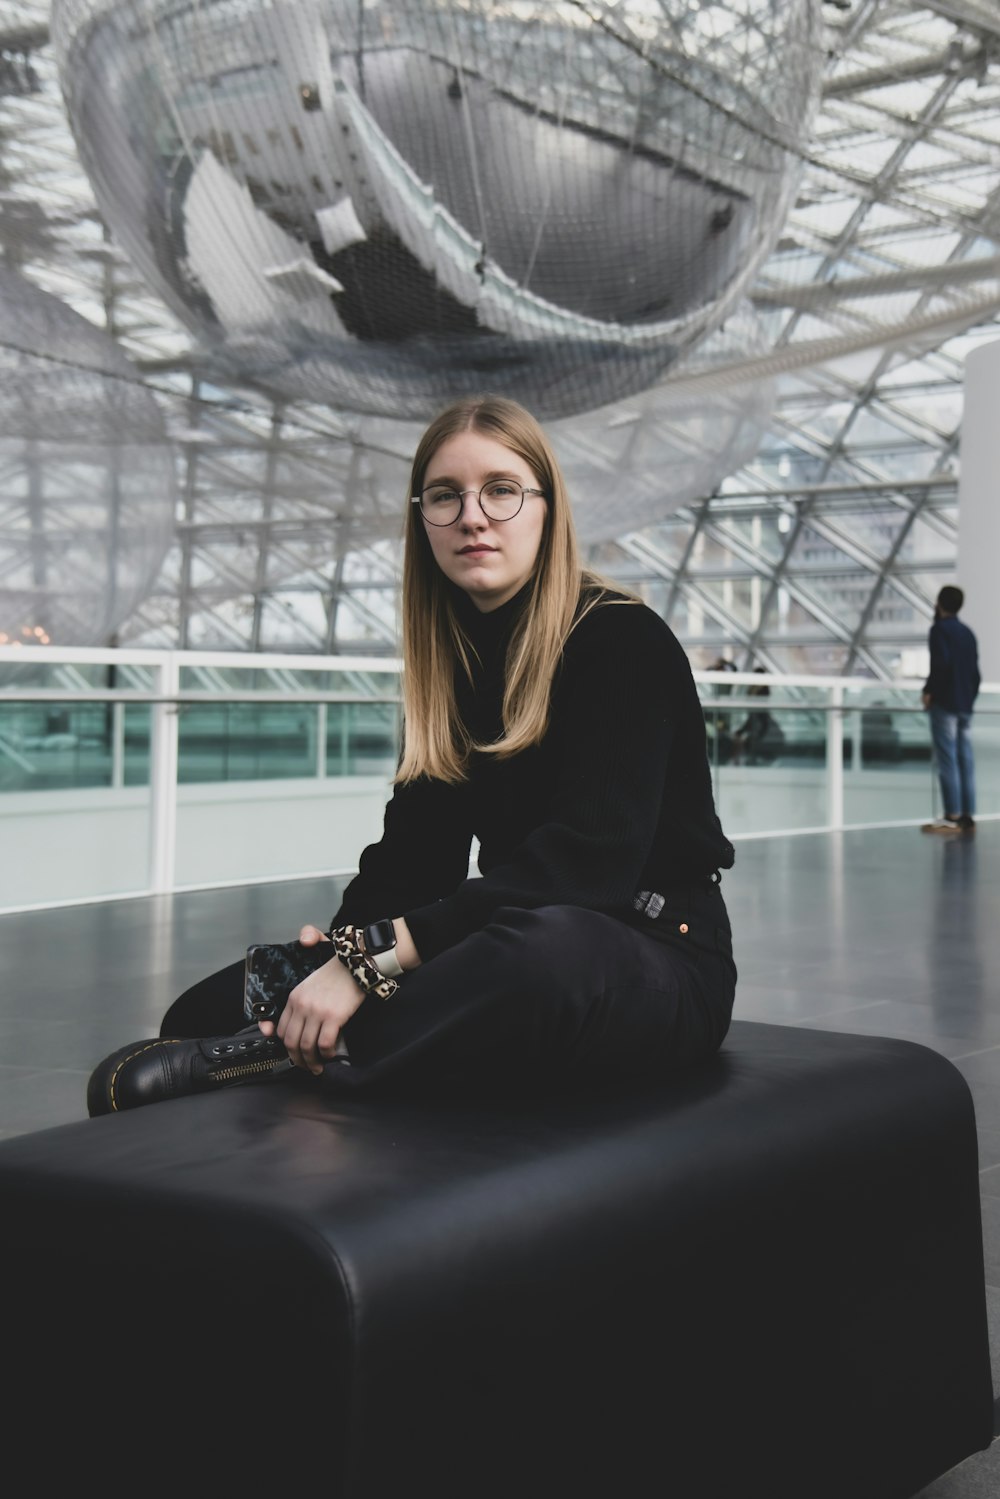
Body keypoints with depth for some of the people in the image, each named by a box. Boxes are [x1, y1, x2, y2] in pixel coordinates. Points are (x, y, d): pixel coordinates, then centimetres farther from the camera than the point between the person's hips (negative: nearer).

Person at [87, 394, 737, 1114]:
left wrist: (375, 954, -31)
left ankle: (272, 1054, -31)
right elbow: (418, 846, 5)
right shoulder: (456, 656, 10)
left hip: (657, 953, -5)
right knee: (206, 1006, -11)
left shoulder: (625, 642, -11)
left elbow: (587, 856, -25)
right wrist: (343, 943, -18)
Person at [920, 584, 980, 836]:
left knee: (947, 760, -8)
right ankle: (968, 816, 5)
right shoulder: (967, 632, 16)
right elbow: (975, 670, 17)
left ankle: (952, 817, -11)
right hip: (966, 705, 7)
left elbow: (941, 662, -21)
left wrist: (928, 690, -11)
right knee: (965, 760, 6)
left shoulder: (939, 629, -7)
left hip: (944, 703, -7)